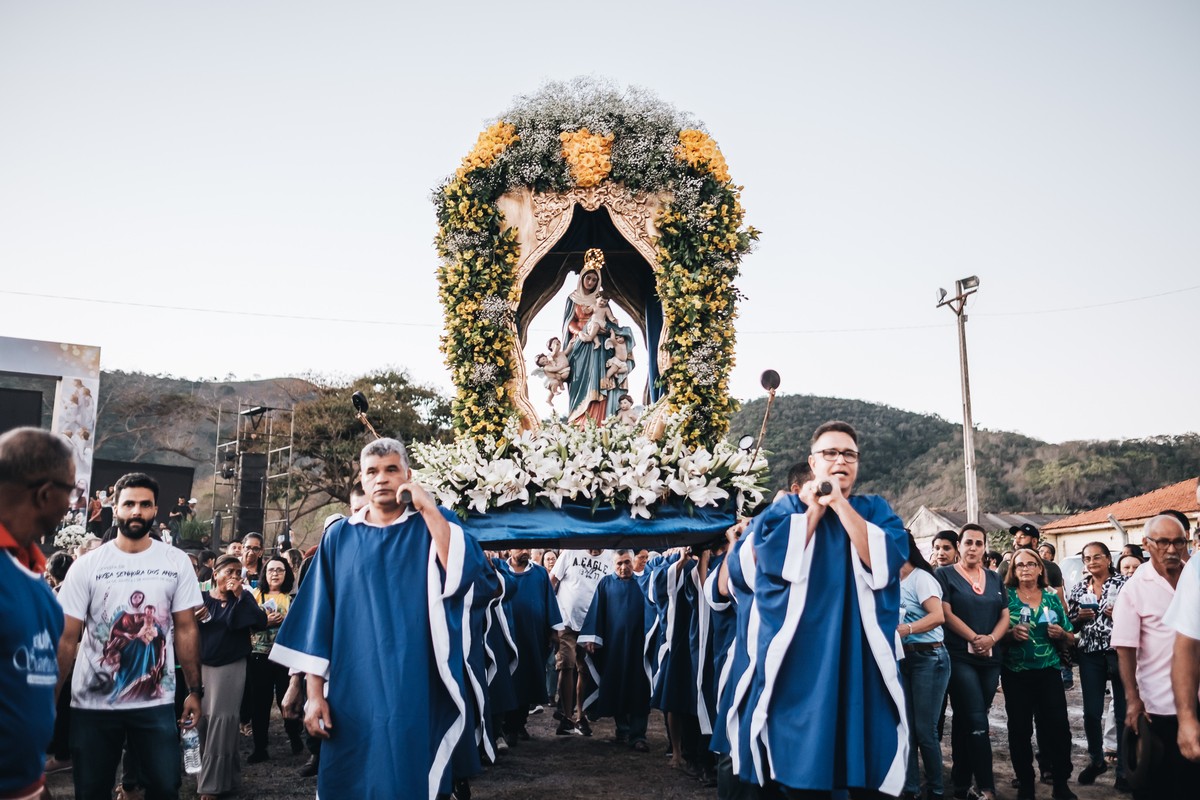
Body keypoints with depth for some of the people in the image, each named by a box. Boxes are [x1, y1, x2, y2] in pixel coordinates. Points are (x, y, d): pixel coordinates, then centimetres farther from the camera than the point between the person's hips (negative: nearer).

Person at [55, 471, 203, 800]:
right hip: (92, 705, 0)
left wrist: (195, 691, 0)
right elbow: (66, 639, -3)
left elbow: (186, 629, 3)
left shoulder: (177, 562, 0)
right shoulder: (87, 566, -3)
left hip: (156, 703, 0)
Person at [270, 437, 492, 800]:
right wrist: (315, 692, 1)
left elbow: (465, 571, -16)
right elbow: (318, 617, 6)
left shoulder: (434, 525, 3)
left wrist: (427, 508, -16)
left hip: (416, 692, -2)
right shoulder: (340, 537, 7)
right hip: (354, 694, 2)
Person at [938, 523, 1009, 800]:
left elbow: (1005, 616, 9)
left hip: (990, 658, 5)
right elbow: (945, 613, -8)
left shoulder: (994, 578, 14)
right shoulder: (945, 574, 0)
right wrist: (973, 638, -15)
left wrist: (990, 639, -9)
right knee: (977, 722, -10)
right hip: (959, 656, -5)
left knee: (965, 721, 10)